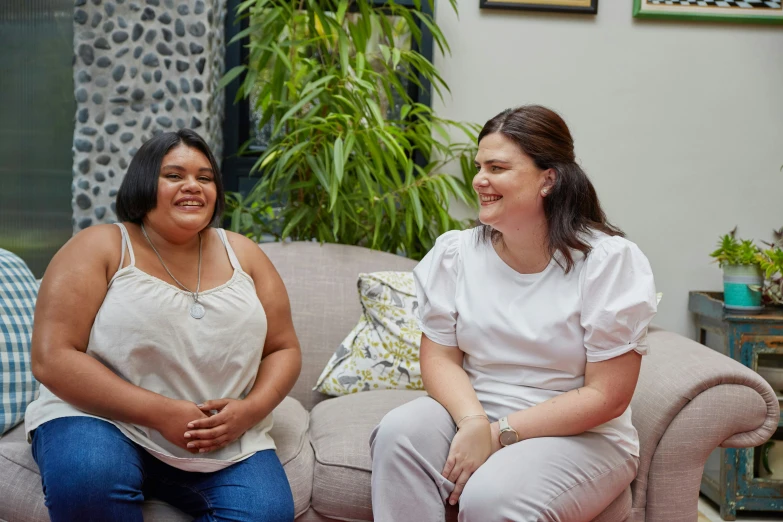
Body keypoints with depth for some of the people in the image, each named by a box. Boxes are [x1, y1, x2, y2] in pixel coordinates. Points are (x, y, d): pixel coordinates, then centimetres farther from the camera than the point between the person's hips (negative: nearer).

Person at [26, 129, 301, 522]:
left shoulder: (242, 254, 9)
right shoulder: (98, 249, -3)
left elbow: (284, 349, 11)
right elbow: (51, 358, -11)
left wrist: (251, 409, -11)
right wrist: (159, 411, -19)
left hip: (225, 440, 3)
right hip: (104, 418, -3)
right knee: (88, 482, -35)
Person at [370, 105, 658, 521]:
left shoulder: (609, 261, -12)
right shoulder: (454, 253, 0)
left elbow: (606, 396, -14)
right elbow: (440, 357, 0)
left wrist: (499, 434, -20)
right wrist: (473, 421, -21)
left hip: (580, 436, -4)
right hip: (472, 414, 4)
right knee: (400, 432, -26)